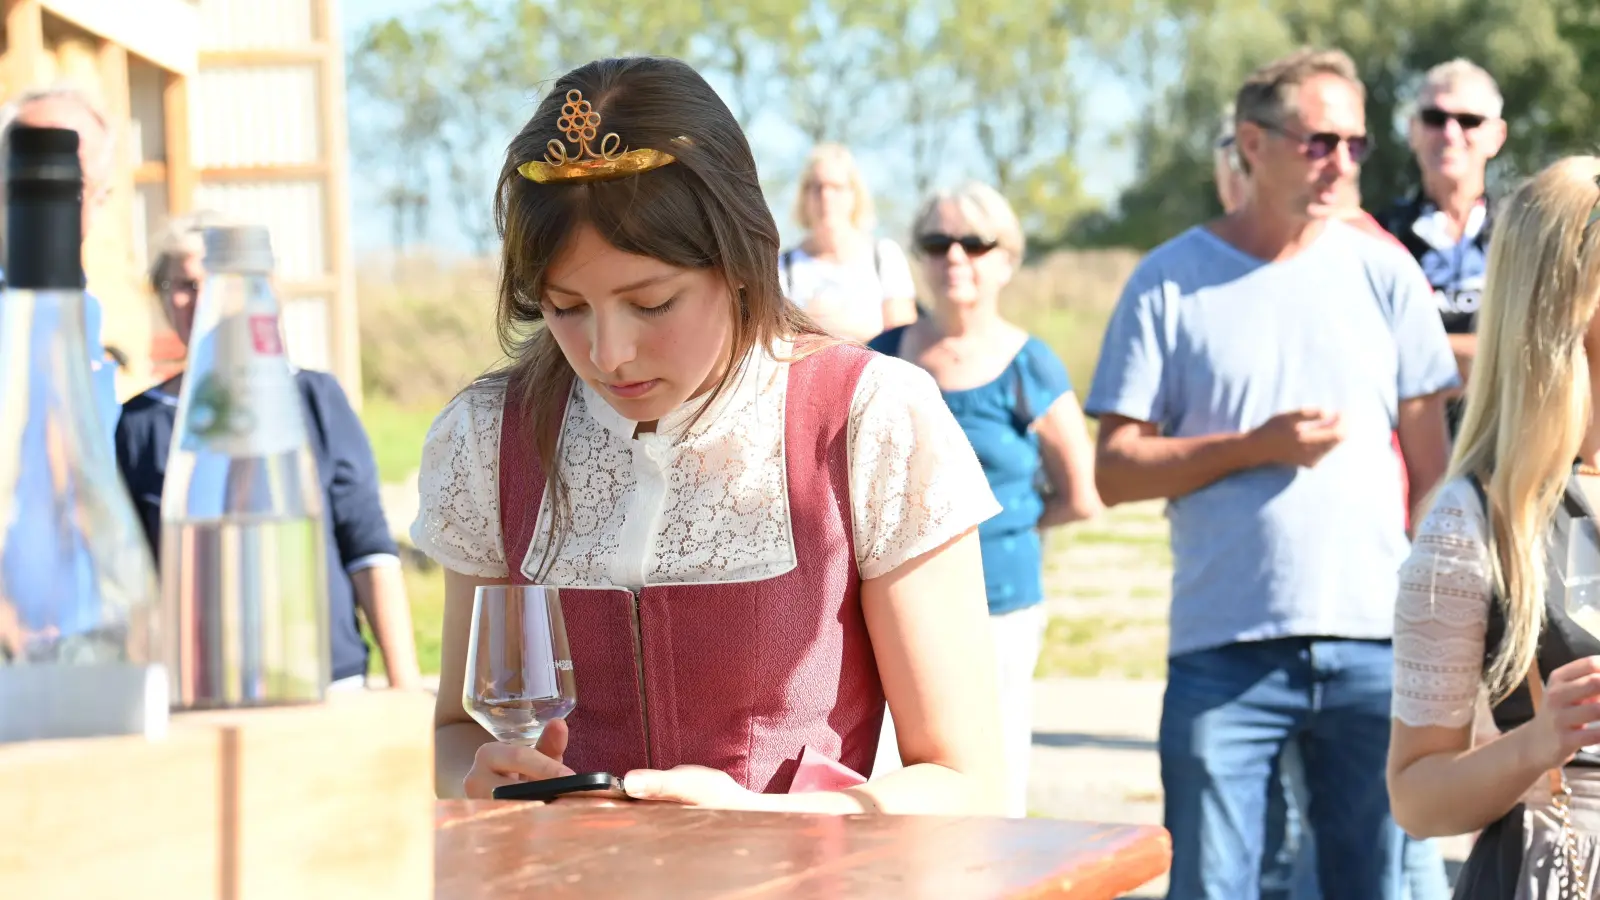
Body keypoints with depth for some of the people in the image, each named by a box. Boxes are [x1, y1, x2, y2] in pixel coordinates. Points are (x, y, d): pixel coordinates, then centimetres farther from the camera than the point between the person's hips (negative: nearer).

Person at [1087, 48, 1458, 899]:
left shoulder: (1384, 275, 7)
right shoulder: (1170, 283, 2)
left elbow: (1432, 464, 9)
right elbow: (1115, 470, -1)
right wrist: (1256, 448, -13)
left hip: (1374, 644, 2)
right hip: (1223, 650, -2)